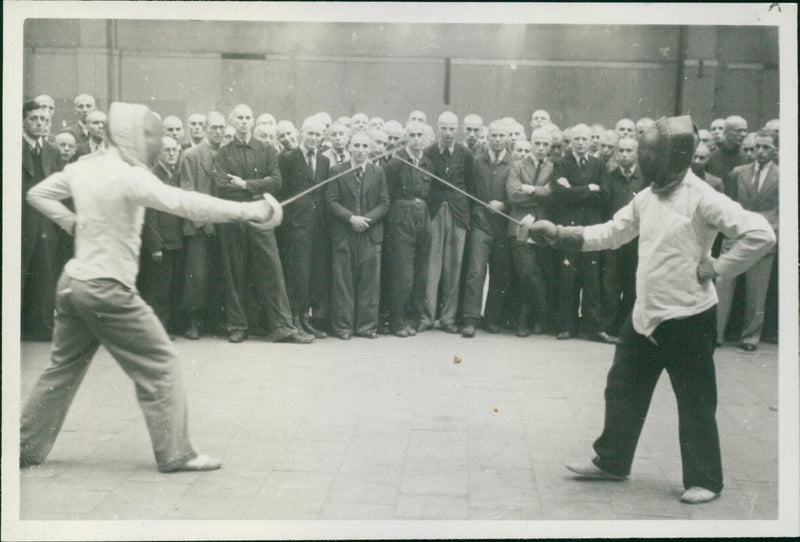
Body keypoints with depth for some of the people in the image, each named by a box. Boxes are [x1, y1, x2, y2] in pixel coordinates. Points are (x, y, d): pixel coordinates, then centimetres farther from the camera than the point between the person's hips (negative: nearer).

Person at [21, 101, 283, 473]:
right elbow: (182, 203, -28)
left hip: (73, 283, 8)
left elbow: (38, 194, 18)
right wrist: (248, 210, -29)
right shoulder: (127, 176, -17)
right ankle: (174, 453, 4)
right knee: (161, 366, 1)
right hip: (107, 289, -8)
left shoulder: (84, 167, 6)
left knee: (63, 369, 19)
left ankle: (24, 447, 26)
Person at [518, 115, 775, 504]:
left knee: (695, 403, 5)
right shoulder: (647, 197, 6)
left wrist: (717, 268, -17)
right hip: (645, 314, 8)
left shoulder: (701, 198, -18)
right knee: (622, 389, 15)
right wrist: (557, 233, 1)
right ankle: (611, 462, 31)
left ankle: (704, 479, 19)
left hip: (687, 318, -8)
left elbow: (760, 234, -24)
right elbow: (609, 234, 11)